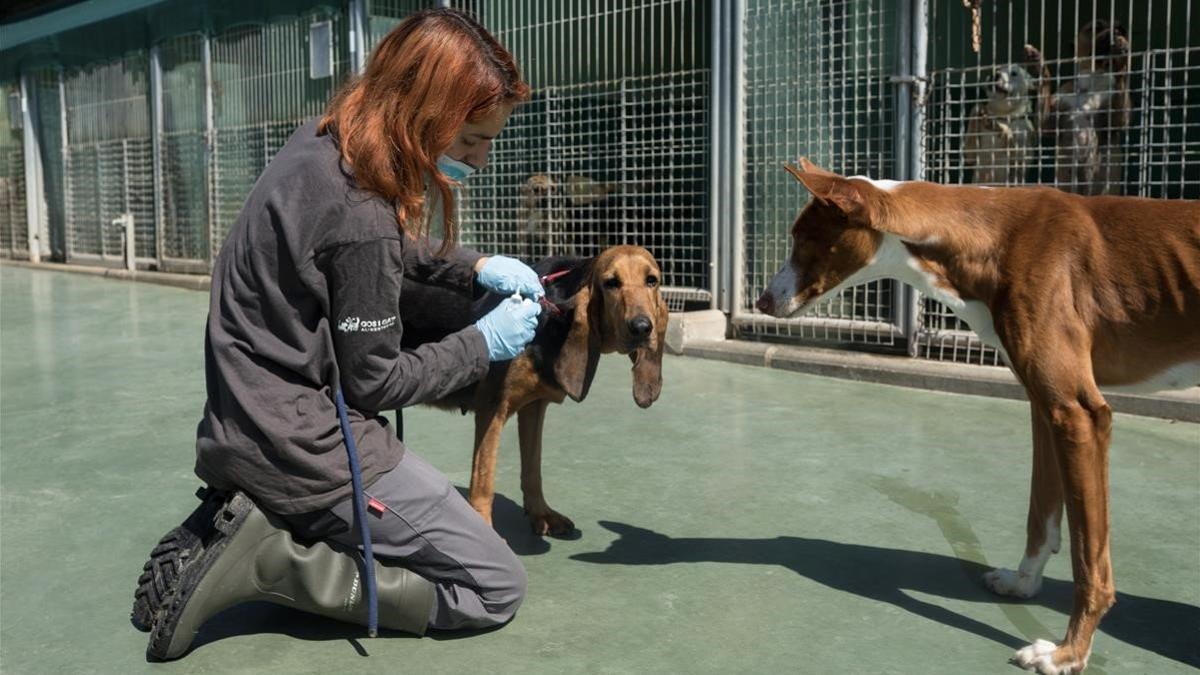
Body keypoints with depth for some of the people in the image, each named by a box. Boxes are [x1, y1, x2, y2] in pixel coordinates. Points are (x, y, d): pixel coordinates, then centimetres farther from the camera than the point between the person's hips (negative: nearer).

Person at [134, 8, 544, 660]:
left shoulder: (320, 141, 1)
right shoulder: (359, 214, -26)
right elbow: (375, 382, -15)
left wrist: (474, 267, 7)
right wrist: (484, 343, -2)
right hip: (308, 450, -9)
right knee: (496, 589, 0)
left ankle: (232, 522, 10)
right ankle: (263, 558, -6)